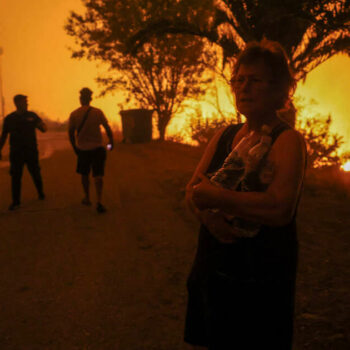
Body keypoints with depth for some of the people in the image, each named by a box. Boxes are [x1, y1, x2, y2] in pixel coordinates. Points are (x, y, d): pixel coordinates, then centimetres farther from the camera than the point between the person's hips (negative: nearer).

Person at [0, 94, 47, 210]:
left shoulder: (32, 116, 2)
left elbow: (44, 129, 3)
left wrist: (41, 125, -20)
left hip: (31, 151, 0)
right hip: (16, 152, 0)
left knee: (36, 174, 9)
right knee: (15, 177, -1)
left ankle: (41, 193, 32)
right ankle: (16, 201, 7)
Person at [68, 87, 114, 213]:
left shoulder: (74, 114, -4)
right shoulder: (98, 112, -5)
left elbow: (70, 133, 1)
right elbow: (108, 129, -2)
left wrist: (74, 147, 15)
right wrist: (111, 143, 12)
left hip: (82, 149, 1)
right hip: (98, 147, -1)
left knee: (84, 174, 18)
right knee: (98, 175, -1)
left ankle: (87, 198, 29)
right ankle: (99, 202, -14)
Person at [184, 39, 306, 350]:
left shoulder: (288, 141, -14)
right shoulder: (224, 135, 7)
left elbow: (280, 208, -29)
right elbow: (193, 190, 5)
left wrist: (214, 196, -22)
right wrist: (208, 214, -18)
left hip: (259, 283, -6)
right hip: (211, 271, 7)